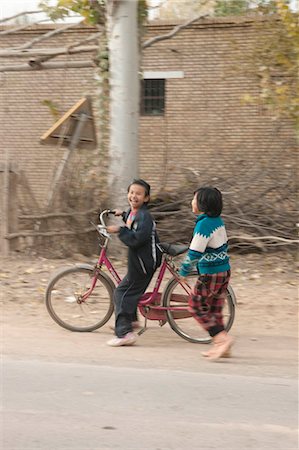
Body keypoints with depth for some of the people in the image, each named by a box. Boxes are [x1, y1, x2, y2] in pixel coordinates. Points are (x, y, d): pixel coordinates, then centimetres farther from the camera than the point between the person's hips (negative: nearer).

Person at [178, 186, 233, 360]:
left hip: (210, 274, -9)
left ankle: (223, 338, -9)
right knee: (215, 309, 14)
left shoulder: (204, 224, -19)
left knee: (197, 306, 1)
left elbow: (195, 253, -20)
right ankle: (221, 346, 15)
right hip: (225, 270, 9)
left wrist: (184, 272, -7)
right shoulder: (218, 221, 8)